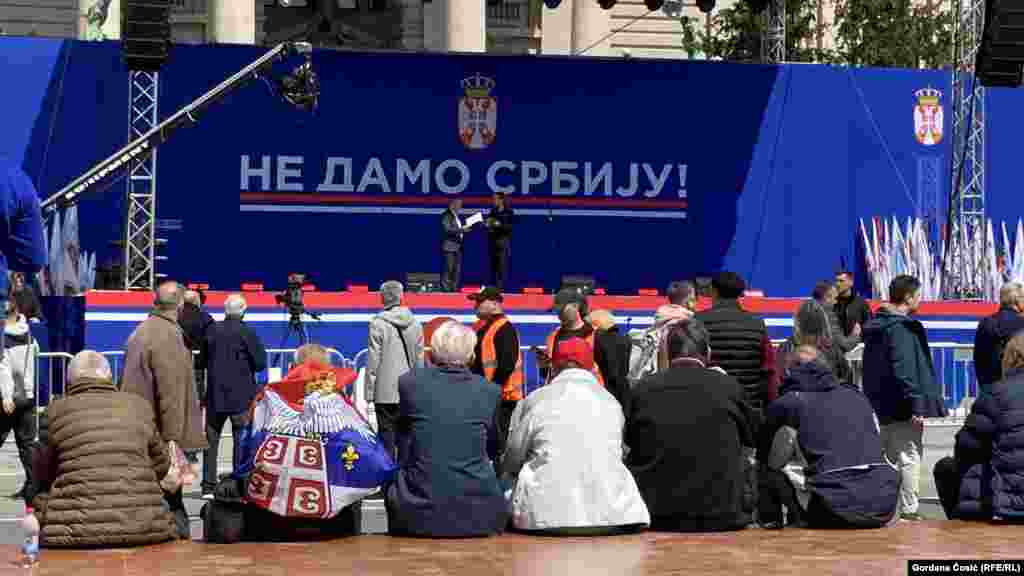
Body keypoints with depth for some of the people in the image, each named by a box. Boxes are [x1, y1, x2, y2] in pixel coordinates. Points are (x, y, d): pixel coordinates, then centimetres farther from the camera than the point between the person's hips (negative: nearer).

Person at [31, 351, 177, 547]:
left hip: (77, 529, -2)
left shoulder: (57, 410, 7)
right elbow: (161, 463, 23)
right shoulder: (139, 405, 12)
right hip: (143, 526, 2)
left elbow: (43, 475, 16)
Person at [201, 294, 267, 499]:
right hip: (241, 397, -3)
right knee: (242, 441, 3)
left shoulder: (212, 330, 0)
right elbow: (260, 363, -8)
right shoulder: (246, 333, -10)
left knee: (211, 441, 9)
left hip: (215, 396, 3)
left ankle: (208, 487, 8)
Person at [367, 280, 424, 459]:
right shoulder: (415, 323, 3)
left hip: (385, 391, -4)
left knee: (386, 431, 3)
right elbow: (419, 358, 7)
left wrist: (370, 391, -3)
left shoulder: (378, 324, -10)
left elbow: (373, 359, -9)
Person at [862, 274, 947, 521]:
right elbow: (904, 369, -22)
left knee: (888, 457, 15)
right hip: (901, 408, -9)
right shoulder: (901, 327, -15)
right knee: (910, 456, -4)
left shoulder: (875, 326, 13)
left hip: (879, 407, 9)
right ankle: (908, 510, -3)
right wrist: (916, 404, -21)